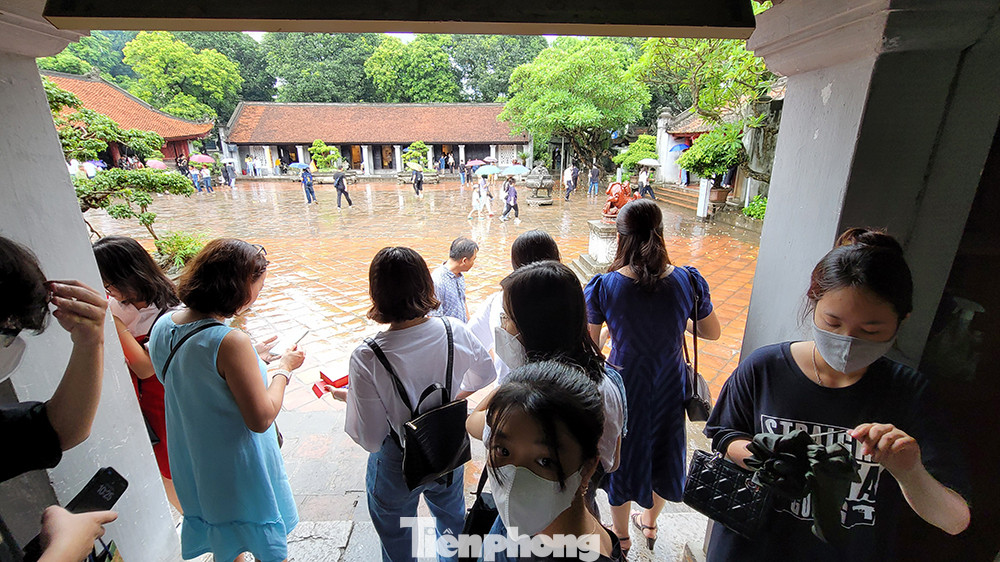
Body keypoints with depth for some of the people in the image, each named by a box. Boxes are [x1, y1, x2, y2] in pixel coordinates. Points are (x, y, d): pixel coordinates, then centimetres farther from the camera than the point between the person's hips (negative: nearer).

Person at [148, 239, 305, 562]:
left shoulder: (163, 326, -7)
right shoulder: (231, 341, -32)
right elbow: (261, 418, -26)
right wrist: (283, 368, -14)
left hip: (191, 469, 7)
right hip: (241, 475, -7)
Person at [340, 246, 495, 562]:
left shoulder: (366, 358, -31)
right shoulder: (454, 332, -20)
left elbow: (370, 439, -23)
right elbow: (484, 374, -1)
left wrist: (348, 397, -7)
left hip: (397, 467, -3)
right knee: (453, 525, 34)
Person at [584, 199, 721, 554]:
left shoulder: (603, 287, -21)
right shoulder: (689, 281, -16)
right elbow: (713, 333, 0)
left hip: (624, 387, -2)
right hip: (669, 388, 2)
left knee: (623, 457, 22)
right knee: (661, 453, 28)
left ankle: (621, 536, 47)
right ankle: (650, 523, 54)